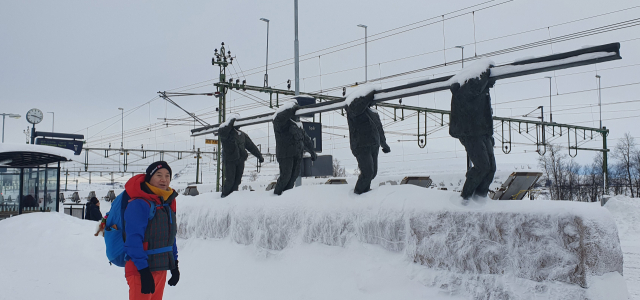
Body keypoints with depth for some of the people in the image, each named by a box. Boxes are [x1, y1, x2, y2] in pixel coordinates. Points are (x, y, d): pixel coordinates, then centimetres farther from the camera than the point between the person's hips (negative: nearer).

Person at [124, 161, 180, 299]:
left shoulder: (167, 204, 11)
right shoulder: (139, 204, -16)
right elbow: (134, 240, -20)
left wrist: (174, 265, 17)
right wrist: (143, 271, -23)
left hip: (161, 270, 8)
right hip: (141, 271, -8)